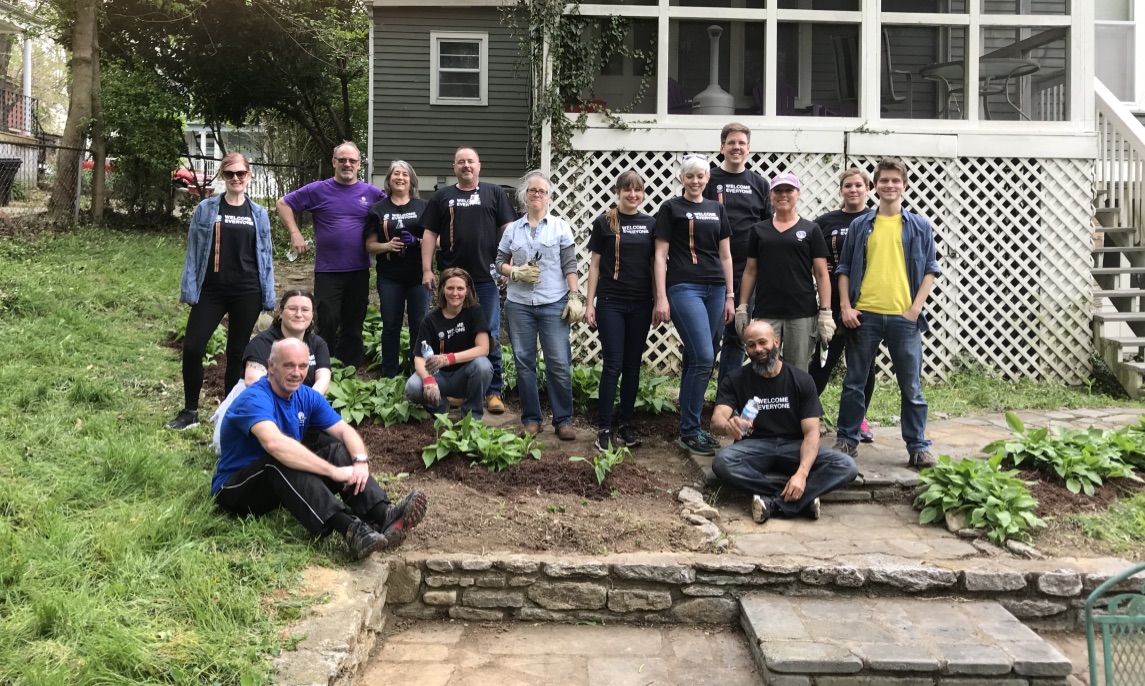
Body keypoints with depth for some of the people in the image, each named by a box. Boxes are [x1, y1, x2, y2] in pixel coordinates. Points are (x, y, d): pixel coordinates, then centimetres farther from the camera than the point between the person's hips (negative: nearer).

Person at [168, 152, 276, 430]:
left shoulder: (258, 214, 6)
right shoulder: (205, 209, 3)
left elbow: (265, 256, 7)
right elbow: (193, 251, 4)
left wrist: (268, 297, 2)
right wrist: (189, 290, -3)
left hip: (246, 293, 0)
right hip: (211, 291, 0)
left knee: (237, 353, 7)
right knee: (192, 348, -6)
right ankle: (190, 412, 10)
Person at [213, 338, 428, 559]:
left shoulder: (307, 396, 1)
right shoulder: (255, 399, -23)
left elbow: (345, 431, -4)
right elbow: (274, 444, -42)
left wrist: (361, 461, -26)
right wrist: (333, 471, -42)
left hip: (283, 486, 7)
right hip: (234, 489, -7)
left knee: (338, 450, -14)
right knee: (282, 462, -36)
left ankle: (384, 515, -37)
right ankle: (350, 529, -53)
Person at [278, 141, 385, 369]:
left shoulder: (372, 193, 4)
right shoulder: (318, 190, -1)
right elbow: (283, 203, 3)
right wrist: (295, 234, -7)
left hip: (359, 271, 2)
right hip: (328, 271, -2)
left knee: (354, 325, 10)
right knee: (328, 323, -3)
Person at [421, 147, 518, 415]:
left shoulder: (495, 193, 8)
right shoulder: (442, 197, 12)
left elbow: (508, 229, 4)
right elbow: (430, 234, 9)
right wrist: (427, 269, 1)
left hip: (486, 277, -1)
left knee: (490, 337, 2)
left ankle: (493, 392, 9)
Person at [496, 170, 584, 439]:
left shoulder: (560, 227, 5)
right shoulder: (512, 229, 10)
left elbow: (570, 266, 1)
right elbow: (499, 263, 11)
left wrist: (575, 297, -7)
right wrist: (516, 272, -9)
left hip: (554, 304, -2)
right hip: (518, 305, 2)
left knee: (559, 364, -4)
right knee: (524, 362, 6)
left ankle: (563, 420, 8)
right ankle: (531, 419, 16)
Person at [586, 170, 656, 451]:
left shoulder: (650, 224, 7)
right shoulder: (604, 223, 0)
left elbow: (655, 264, 11)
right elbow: (595, 265, 2)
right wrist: (590, 303, -2)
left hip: (641, 304, 3)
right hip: (611, 302, -3)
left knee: (633, 365, 8)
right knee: (613, 365, -5)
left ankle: (625, 424, 18)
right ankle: (604, 428, 2)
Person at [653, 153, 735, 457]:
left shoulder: (717, 209, 16)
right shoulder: (671, 208, 2)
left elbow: (725, 255, 17)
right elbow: (660, 255, -2)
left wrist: (730, 295, 12)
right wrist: (661, 297, -9)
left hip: (715, 289, 5)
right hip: (684, 288, -5)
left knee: (695, 359, 7)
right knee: (703, 358, -13)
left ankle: (689, 427, 16)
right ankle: (689, 432, -3)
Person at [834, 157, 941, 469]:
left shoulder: (920, 226, 8)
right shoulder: (860, 226, 8)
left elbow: (930, 269, 6)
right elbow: (844, 268, 8)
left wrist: (916, 307, -5)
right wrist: (845, 307, -3)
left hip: (904, 317, 0)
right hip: (864, 315, 1)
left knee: (911, 387, 4)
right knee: (853, 383, 6)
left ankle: (918, 447, 14)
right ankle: (847, 441, 17)